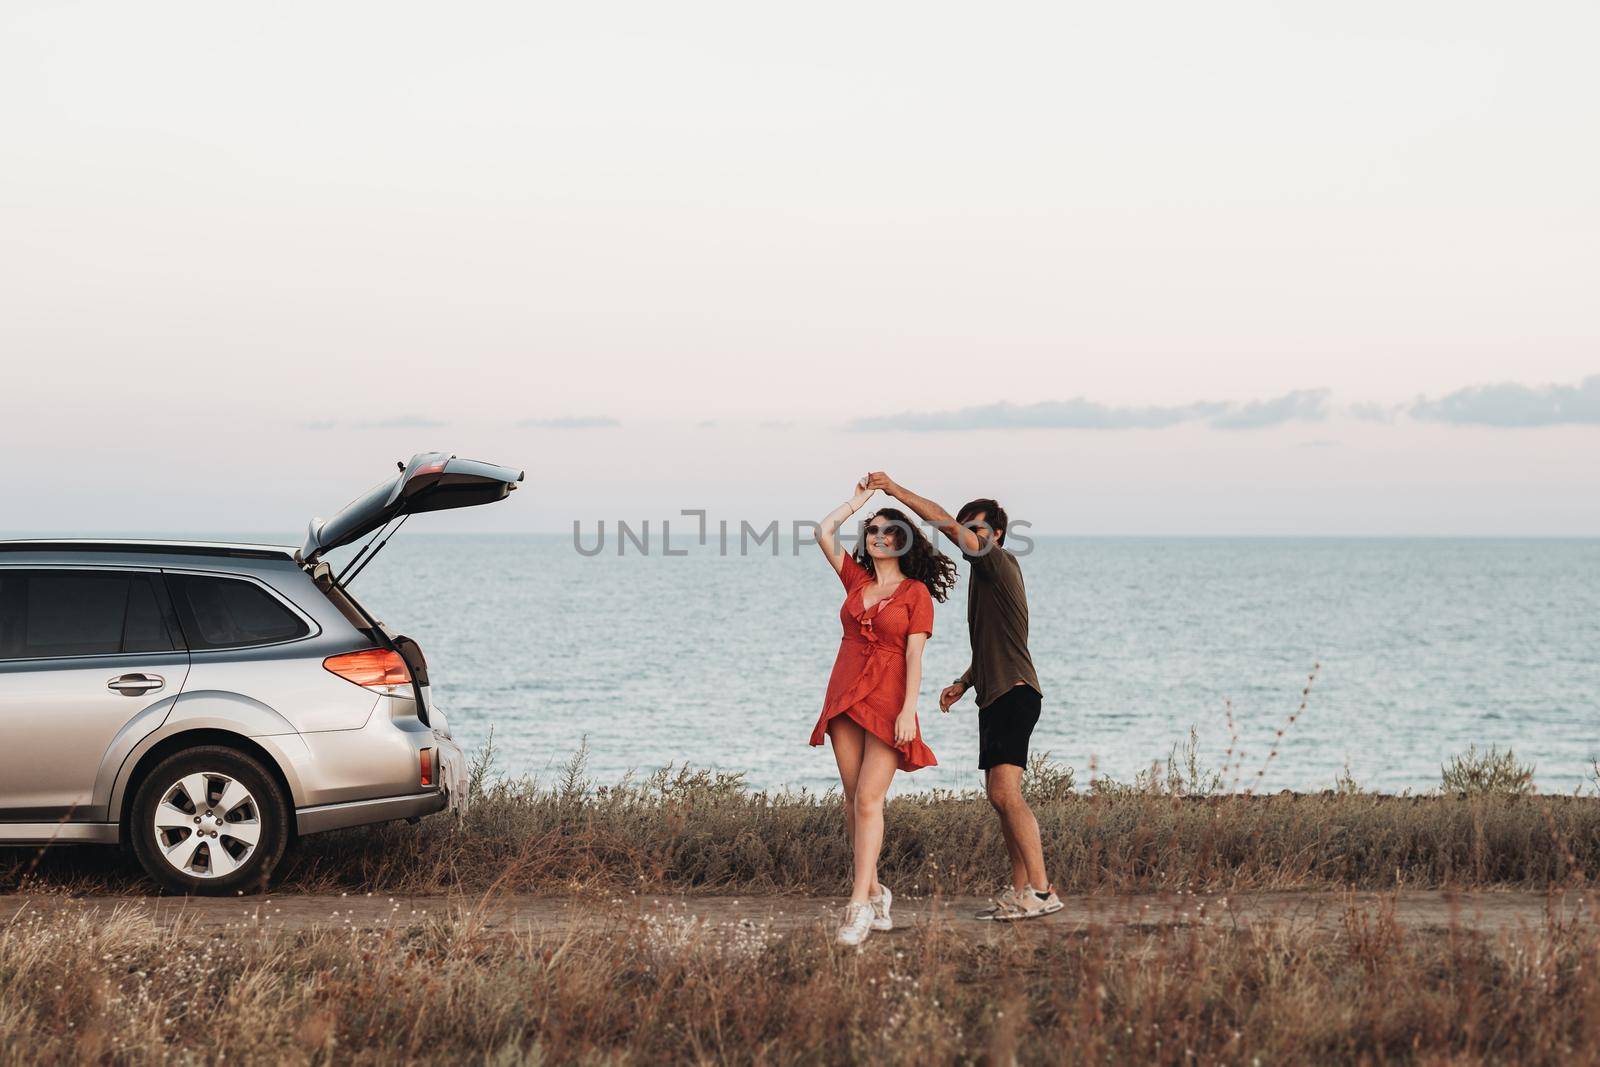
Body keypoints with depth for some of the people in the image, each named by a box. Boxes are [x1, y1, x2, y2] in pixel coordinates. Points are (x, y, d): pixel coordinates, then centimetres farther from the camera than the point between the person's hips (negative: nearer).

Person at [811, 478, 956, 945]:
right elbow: (824, 533, 8)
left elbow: (914, 656, -7)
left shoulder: (916, 592, -1)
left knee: (868, 800, -13)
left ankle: (858, 907, -16)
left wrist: (908, 711, -15)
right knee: (854, 800, 4)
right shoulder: (857, 581, 13)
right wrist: (858, 500, 16)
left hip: (888, 703, -5)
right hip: (845, 697, 5)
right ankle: (874, 892, 15)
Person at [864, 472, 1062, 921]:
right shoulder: (984, 575, 21)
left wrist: (895, 489, -15)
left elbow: (946, 525, -18)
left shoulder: (999, 563, -8)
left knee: (1005, 791, -19)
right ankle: (1020, 889, 13)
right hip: (994, 696, 11)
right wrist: (965, 682, 16)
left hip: (1014, 694, -11)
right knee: (999, 795, 10)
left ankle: (1042, 890, -21)